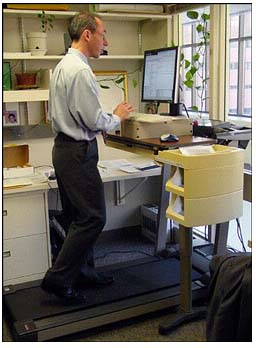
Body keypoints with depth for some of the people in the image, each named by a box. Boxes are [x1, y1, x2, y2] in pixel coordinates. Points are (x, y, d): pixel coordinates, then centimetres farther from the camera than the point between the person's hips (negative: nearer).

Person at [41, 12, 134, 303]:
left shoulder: (62, 66, 14)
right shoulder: (80, 70, -18)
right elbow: (94, 120, -20)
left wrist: (110, 116, 17)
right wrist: (118, 117, -2)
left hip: (64, 146, 11)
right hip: (78, 152, -11)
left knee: (79, 217, 16)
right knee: (93, 217, -3)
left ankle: (83, 272, 29)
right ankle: (58, 279, 4)